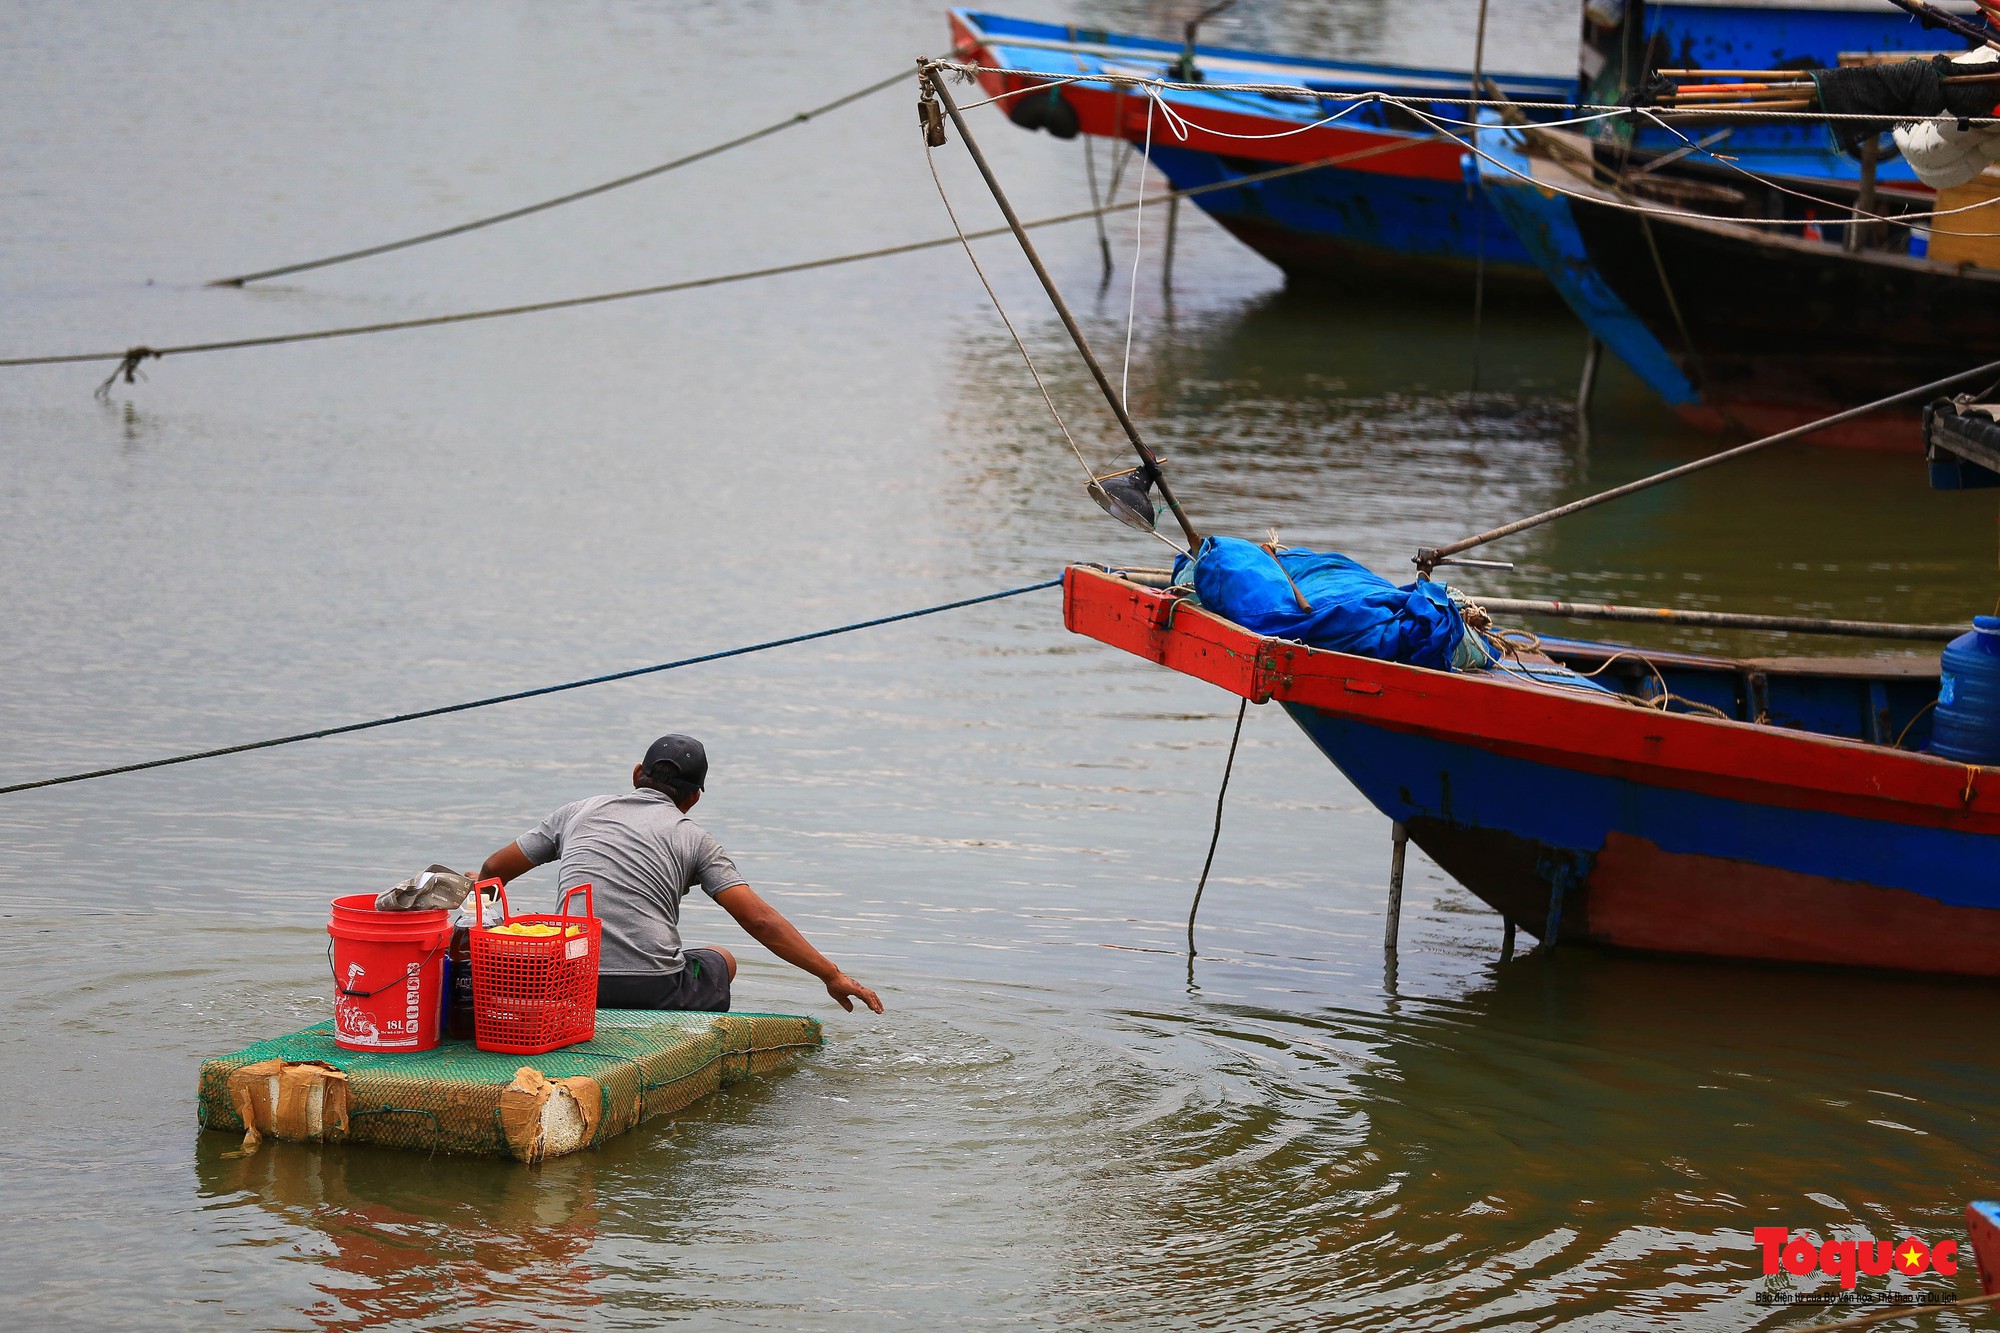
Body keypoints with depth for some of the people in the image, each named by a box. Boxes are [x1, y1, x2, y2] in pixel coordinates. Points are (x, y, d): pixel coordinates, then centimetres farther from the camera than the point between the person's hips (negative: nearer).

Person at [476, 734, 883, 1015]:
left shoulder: (578, 812, 17)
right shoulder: (693, 838, 9)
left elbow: (494, 869, 23)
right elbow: (760, 920, 1)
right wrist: (833, 976, 5)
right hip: (654, 993, -2)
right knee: (721, 961, 30)